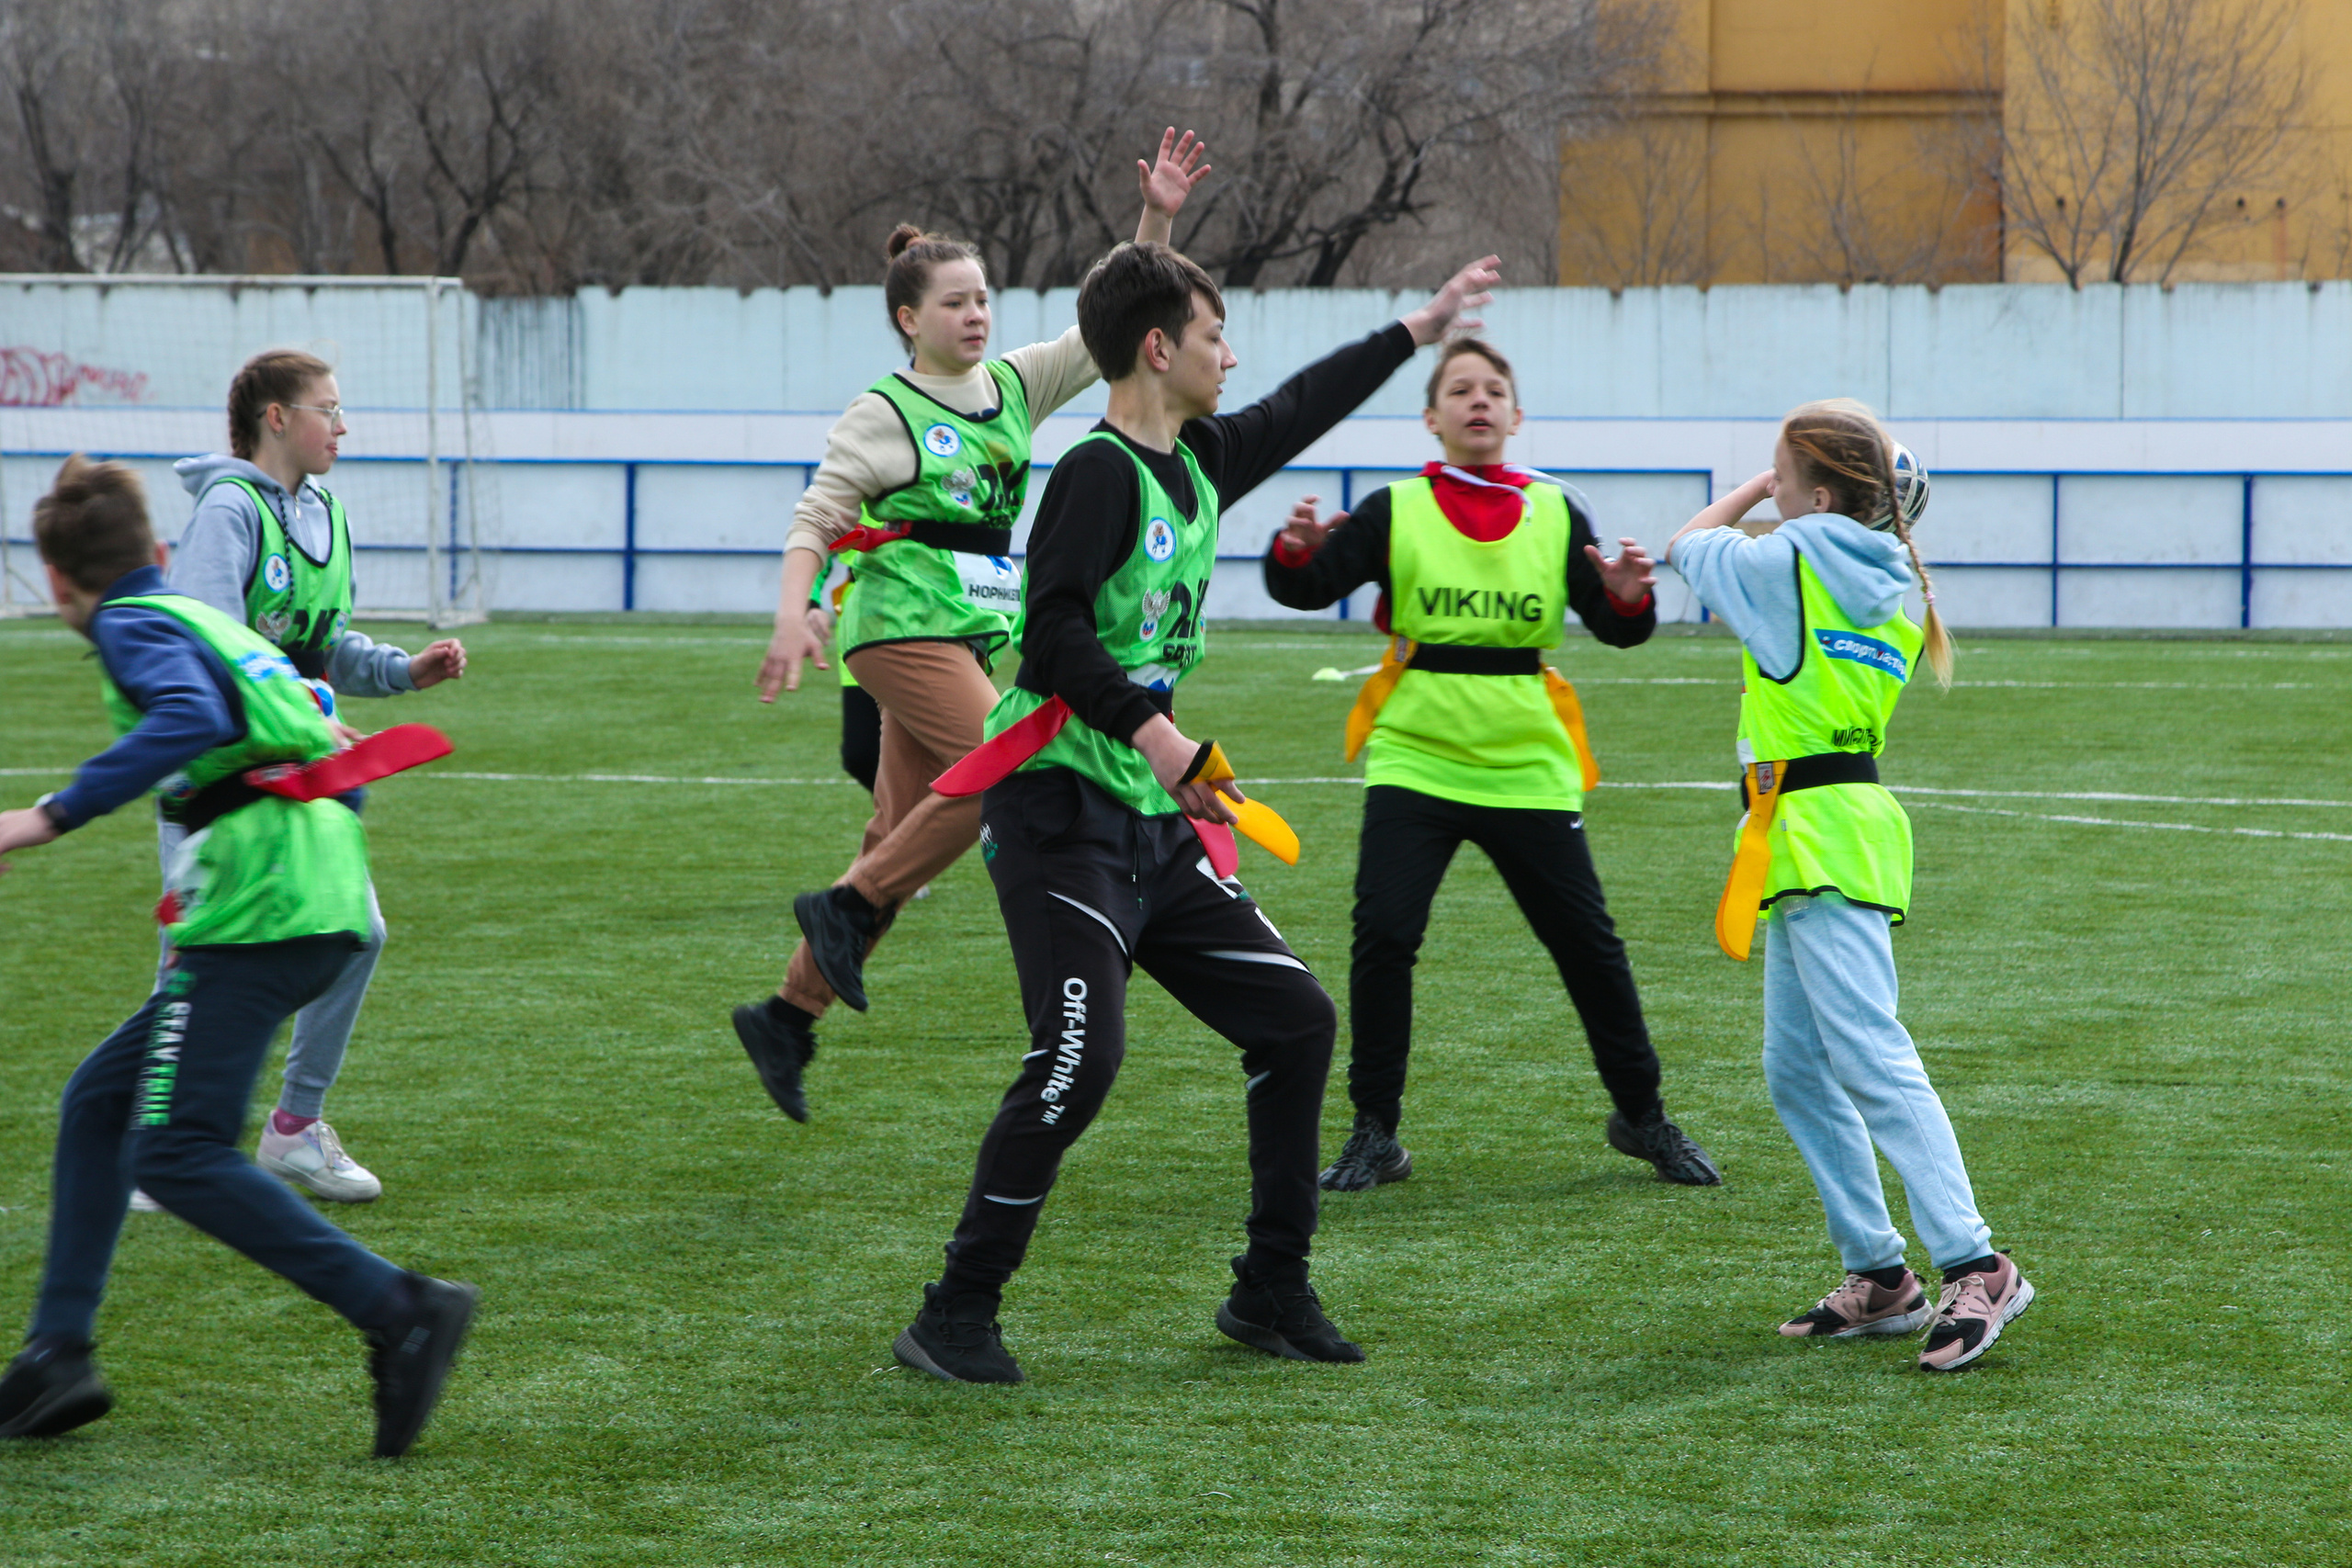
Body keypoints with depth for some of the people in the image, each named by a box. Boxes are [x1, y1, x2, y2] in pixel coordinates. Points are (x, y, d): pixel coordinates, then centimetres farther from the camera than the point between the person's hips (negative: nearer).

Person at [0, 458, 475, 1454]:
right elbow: (328, 735, 29)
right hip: (328, 901, 9)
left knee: (176, 1155, -12)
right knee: (98, 1101, 15)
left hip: (262, 912, -9)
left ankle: (399, 1313, -20)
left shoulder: (133, 627, -1)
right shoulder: (210, 621, 24)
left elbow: (188, 718, -22)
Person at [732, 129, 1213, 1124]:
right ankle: (848, 905, -10)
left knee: (902, 832, 6)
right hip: (905, 625, -7)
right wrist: (794, 619, -21)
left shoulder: (1015, 387, 10)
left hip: (979, 631, 7)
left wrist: (1156, 223, -4)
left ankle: (787, 1014, 12)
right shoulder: (886, 413, -7)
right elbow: (815, 520, -7)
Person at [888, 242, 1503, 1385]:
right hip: (1061, 814, -9)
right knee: (1080, 1057, -19)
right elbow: (1054, 636, -21)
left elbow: (1302, 409, 31)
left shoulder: (1198, 464, 13)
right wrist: (1153, 731, -30)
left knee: (1295, 1017, 9)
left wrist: (1420, 329, 40)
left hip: (1155, 821, 9)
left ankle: (1271, 1292, 19)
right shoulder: (1099, 469, -13)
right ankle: (954, 1319, -11)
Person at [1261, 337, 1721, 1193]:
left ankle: (1642, 1117, 24)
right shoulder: (1394, 511, 0)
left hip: (1526, 766, 1)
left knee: (1588, 942, 5)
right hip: (1415, 760, -1)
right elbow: (1308, 589, -9)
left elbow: (1615, 629, 2)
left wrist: (1628, 598, -20)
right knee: (1383, 935, -14)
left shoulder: (1554, 513, 5)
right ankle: (1375, 1135, -2)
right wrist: (1296, 552, -30)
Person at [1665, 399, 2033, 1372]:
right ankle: (1878, 1277, 13)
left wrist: (1757, 488, 20)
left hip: (1817, 832, -9)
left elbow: (1689, 544, 8)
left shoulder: (1789, 563, -9)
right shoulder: (1889, 584, 13)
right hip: (1840, 824, 9)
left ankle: (1974, 1267, -23)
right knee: (1797, 1072, 12)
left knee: (1871, 1059, -15)